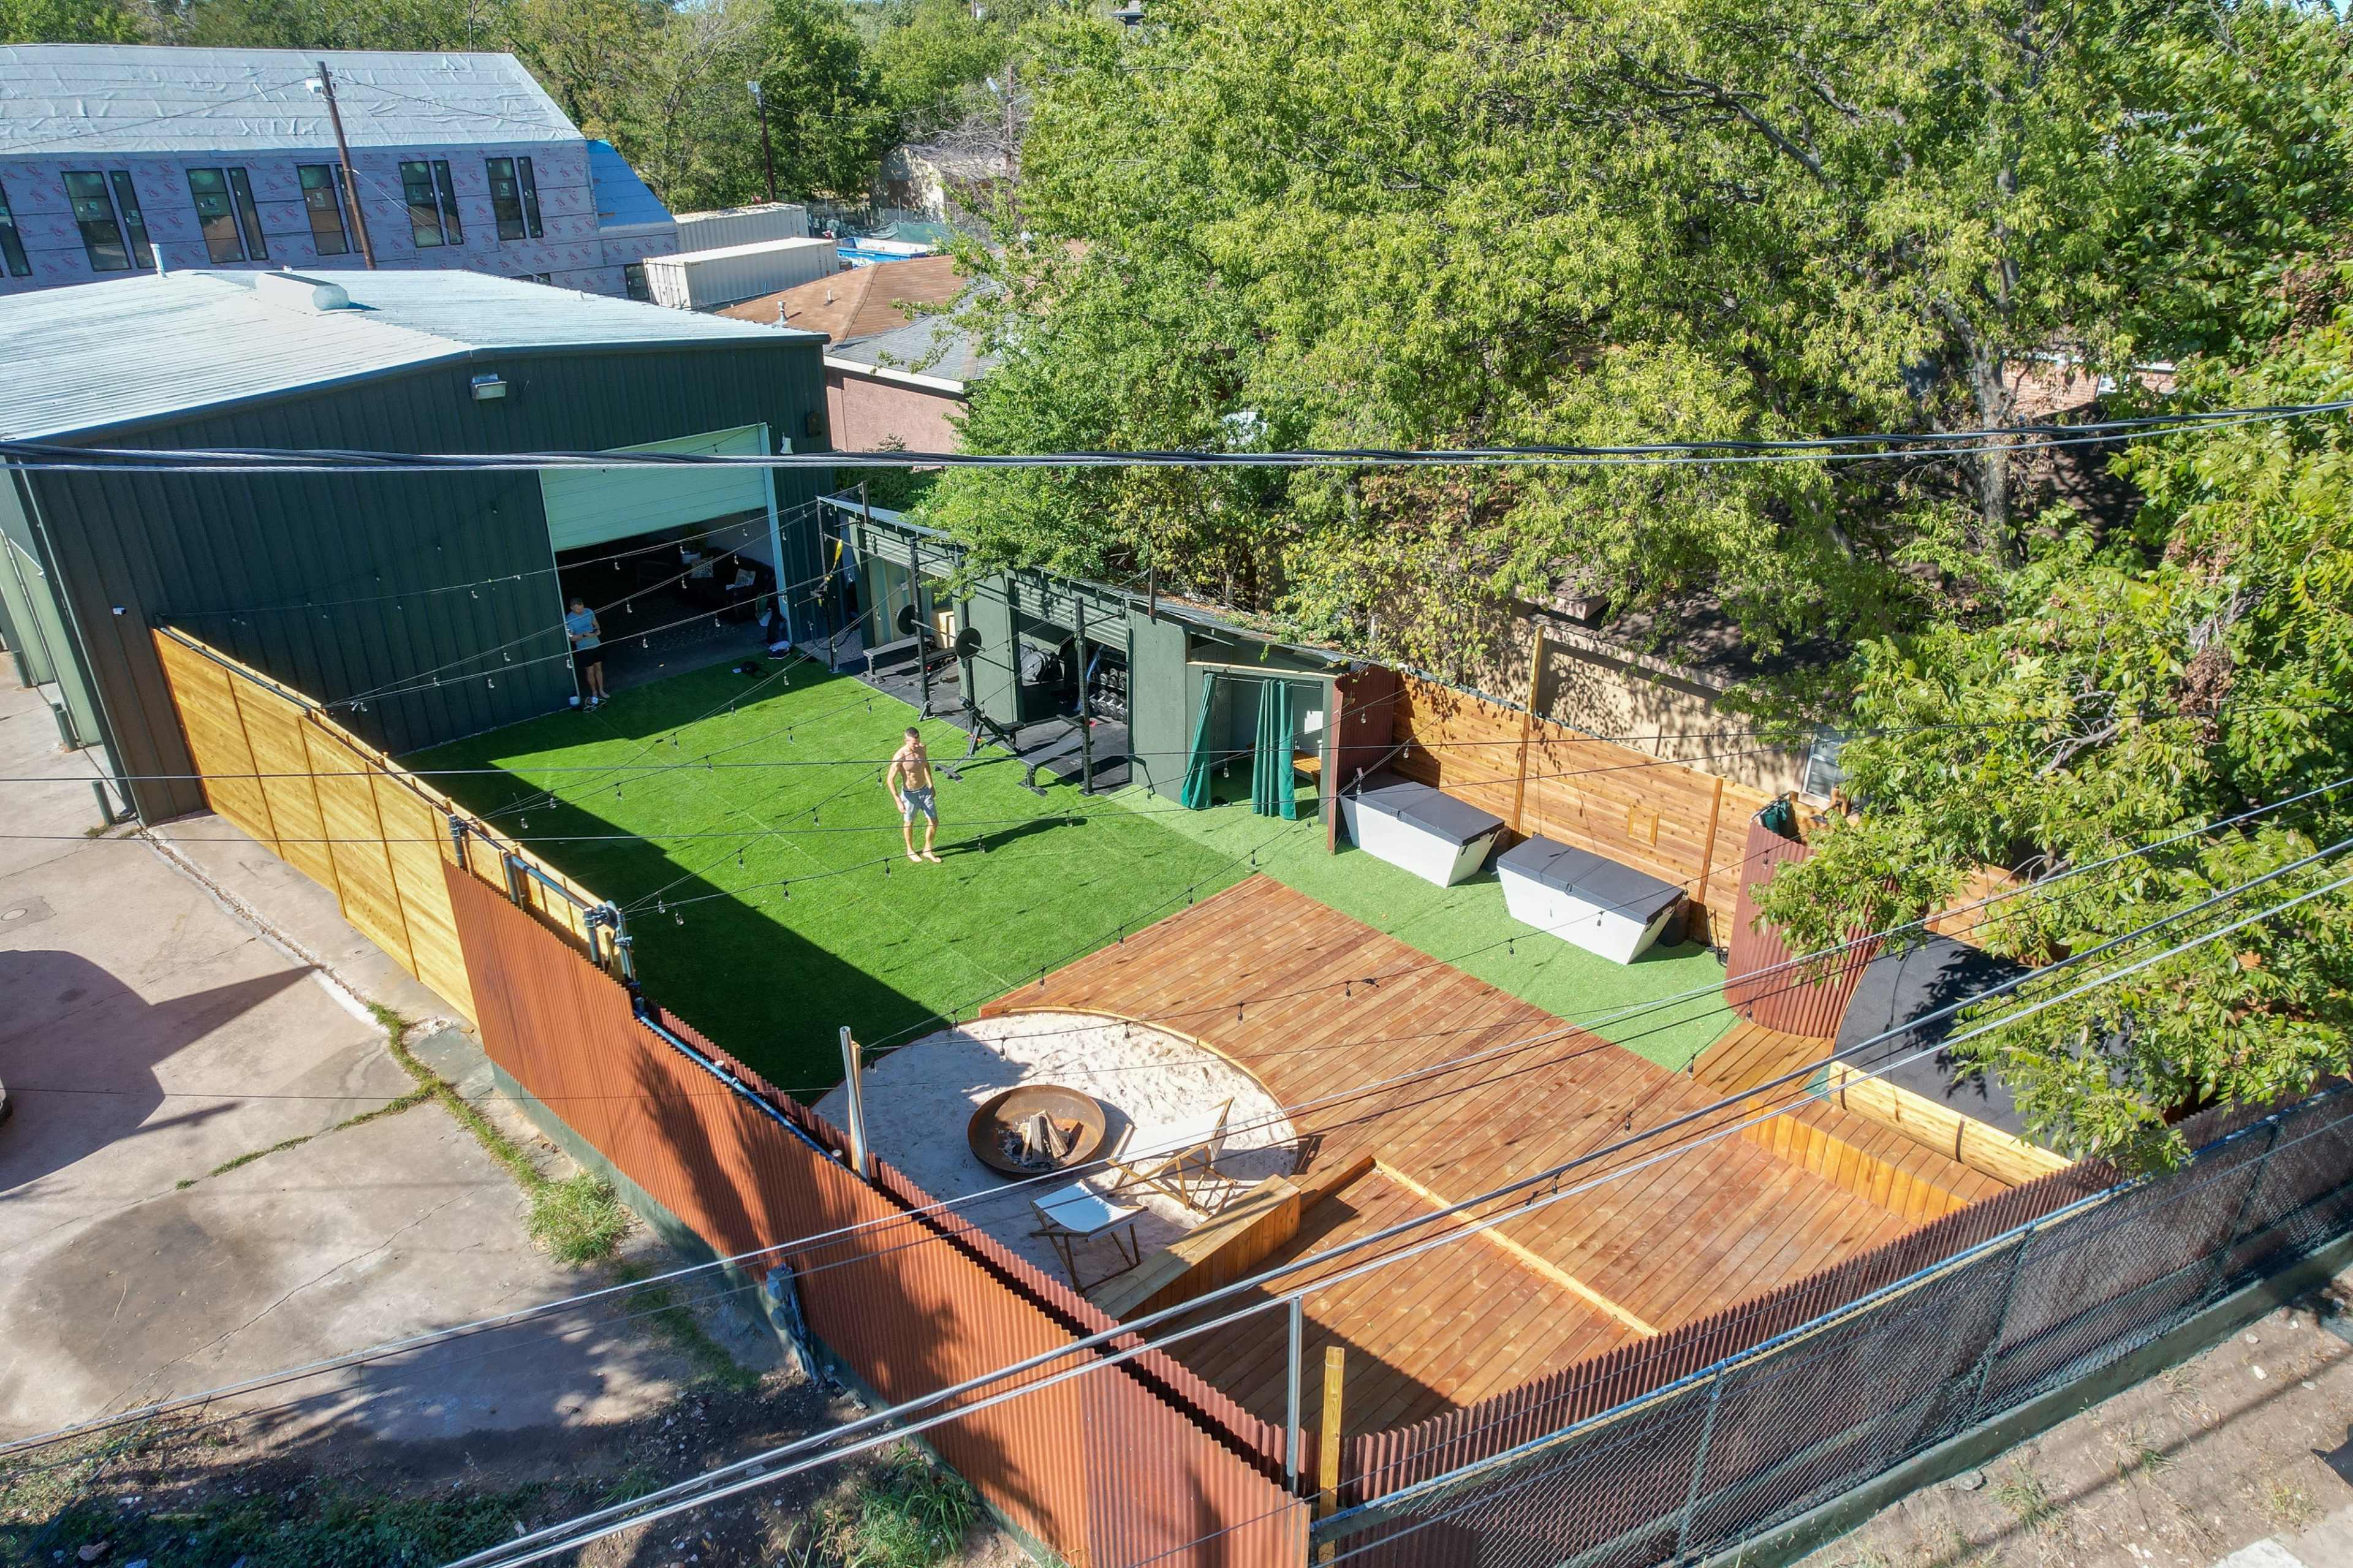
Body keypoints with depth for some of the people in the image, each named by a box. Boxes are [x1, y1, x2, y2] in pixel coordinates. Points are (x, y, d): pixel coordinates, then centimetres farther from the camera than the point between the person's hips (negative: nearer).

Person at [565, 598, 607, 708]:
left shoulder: (589, 612, -8)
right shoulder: (569, 620, -19)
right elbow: (572, 638, -16)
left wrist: (598, 630, -13)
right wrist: (584, 635, -31)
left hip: (596, 645, 4)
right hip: (584, 649, -4)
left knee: (599, 668, 18)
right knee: (590, 672, 7)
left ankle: (601, 690, 36)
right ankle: (594, 693, 28)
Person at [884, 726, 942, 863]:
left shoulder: (922, 749, -8)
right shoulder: (900, 757, -26)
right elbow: (890, 780, -21)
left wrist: (931, 785, 18)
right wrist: (899, 802, -23)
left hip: (925, 791, 5)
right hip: (910, 794, -5)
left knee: (934, 822, 8)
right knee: (909, 823, 16)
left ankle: (927, 851, 29)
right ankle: (910, 851, 40)